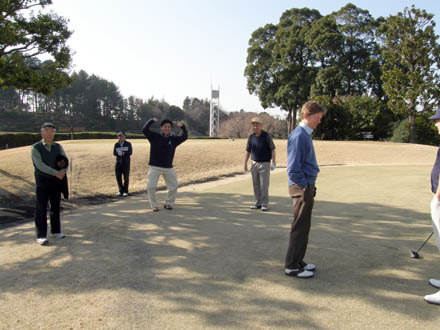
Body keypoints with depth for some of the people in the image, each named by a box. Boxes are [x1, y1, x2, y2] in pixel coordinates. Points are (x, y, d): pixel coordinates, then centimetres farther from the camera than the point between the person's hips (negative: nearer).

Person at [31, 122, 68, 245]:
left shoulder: (58, 147, 8)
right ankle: (41, 236, -2)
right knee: (41, 208, -5)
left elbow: (65, 161, 3)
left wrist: (63, 171, -19)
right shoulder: (36, 148, -5)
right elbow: (40, 165, -17)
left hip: (57, 181, 4)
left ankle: (56, 231, 24)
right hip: (42, 181, -4)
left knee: (55, 207, 12)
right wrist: (56, 173, -24)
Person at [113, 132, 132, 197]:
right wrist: (118, 153, -21)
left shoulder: (128, 144, 2)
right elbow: (114, 153, 1)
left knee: (126, 177, -3)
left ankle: (125, 191, 8)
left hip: (126, 162, -3)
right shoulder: (116, 144, 11)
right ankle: (120, 190, 17)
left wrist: (123, 153, -20)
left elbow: (130, 152, -7)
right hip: (118, 162, 3)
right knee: (118, 177, 2)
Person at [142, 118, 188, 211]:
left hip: (169, 168, 3)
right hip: (155, 167, -3)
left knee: (174, 186, 8)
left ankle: (168, 203, 26)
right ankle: (154, 205, 9)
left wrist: (182, 127, -8)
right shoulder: (154, 136, -1)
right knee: (151, 186, -7)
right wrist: (152, 121, -13)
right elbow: (144, 130, -11)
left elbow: (185, 136, 5)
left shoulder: (174, 139, 6)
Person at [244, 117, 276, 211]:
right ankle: (258, 203, 16)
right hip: (254, 164, 4)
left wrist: (274, 162, -16)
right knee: (256, 185, 7)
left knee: (264, 185, -5)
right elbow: (248, 151, 11)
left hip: (265, 164, -4)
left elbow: (272, 149, -8)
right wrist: (245, 163, 8)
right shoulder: (251, 137, 4)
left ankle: (264, 204, 4)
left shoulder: (267, 136, -8)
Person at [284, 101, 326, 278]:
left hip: (307, 186, 10)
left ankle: (298, 261, 28)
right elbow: (293, 168, -22)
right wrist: (304, 186, -15)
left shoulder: (306, 135, 14)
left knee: (304, 227, 16)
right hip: (302, 188, -10)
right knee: (300, 227, -2)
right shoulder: (299, 136, -17)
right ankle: (291, 266, 9)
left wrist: (310, 186, 14)